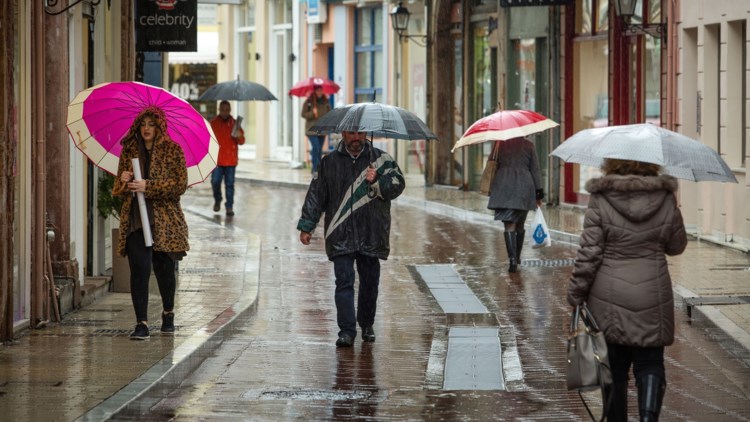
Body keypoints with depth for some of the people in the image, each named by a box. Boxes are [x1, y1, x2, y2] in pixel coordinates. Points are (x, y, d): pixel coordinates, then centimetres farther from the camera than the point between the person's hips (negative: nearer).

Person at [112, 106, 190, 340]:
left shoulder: (172, 150, 0)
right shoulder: (129, 152, 10)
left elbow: (180, 185, -9)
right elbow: (118, 189, 17)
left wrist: (148, 186, -17)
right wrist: (124, 181, -8)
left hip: (164, 219, -1)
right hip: (135, 219, 2)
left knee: (164, 267, 7)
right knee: (139, 268, -11)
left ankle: (168, 313, 33)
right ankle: (141, 323, -10)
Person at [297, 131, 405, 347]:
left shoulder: (381, 159, 6)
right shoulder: (329, 163, 8)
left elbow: (397, 186, -3)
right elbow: (316, 195, 10)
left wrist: (377, 181, -22)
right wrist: (306, 226, 7)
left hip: (372, 235, 1)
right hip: (341, 236, -1)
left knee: (370, 283, 9)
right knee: (344, 282, -8)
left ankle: (367, 325, 26)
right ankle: (346, 331, -9)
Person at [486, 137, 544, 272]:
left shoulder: (499, 144, 3)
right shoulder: (528, 145, 3)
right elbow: (535, 169, 5)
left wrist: (491, 189, 15)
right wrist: (539, 193, 9)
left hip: (504, 186, -1)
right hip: (524, 188, 1)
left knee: (509, 225, -5)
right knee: (520, 225, 18)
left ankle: (513, 259, -20)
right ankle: (517, 257, 29)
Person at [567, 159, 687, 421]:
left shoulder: (600, 201, -9)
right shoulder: (666, 201, -3)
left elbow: (589, 254, -10)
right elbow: (677, 246, 10)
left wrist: (576, 294, -1)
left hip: (609, 299, -1)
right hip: (652, 297, 1)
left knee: (614, 368, 10)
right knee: (650, 364, 7)